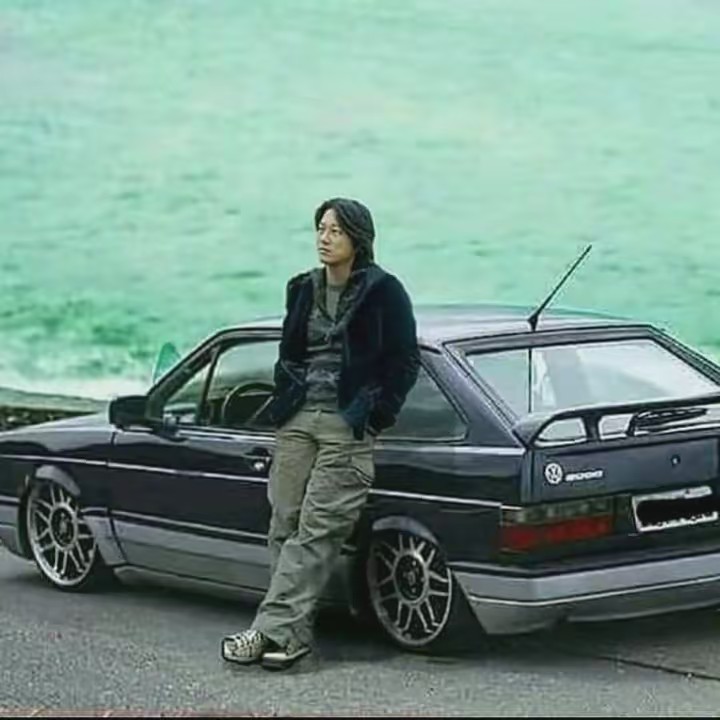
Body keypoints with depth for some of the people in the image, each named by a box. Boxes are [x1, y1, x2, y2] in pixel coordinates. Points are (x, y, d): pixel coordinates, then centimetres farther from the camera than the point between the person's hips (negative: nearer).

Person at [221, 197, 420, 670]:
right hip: (299, 419, 6)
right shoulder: (303, 289, 15)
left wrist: (376, 417, -8)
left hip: (348, 425, -6)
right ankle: (292, 635, 5)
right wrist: (283, 405, 11)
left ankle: (274, 630, -15)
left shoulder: (383, 291, -2)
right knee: (284, 527, 1)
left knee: (317, 532, -11)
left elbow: (406, 362, -2)